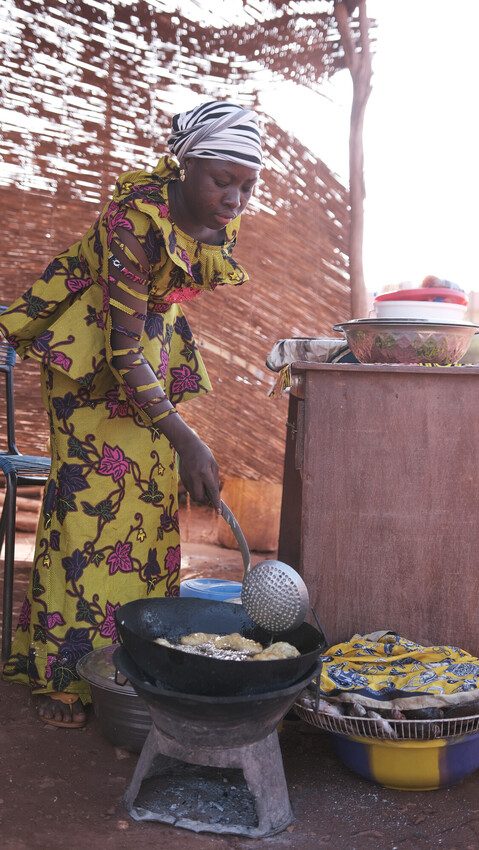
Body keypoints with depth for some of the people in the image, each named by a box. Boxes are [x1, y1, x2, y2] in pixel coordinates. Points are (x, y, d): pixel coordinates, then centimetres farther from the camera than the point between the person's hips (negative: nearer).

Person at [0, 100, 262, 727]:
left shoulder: (225, 222, -9)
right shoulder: (137, 217, -31)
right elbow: (122, 350, -32)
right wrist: (185, 439, -39)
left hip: (155, 346, 7)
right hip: (89, 343, -6)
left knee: (153, 493, 2)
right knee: (92, 493, -12)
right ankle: (64, 676, -4)